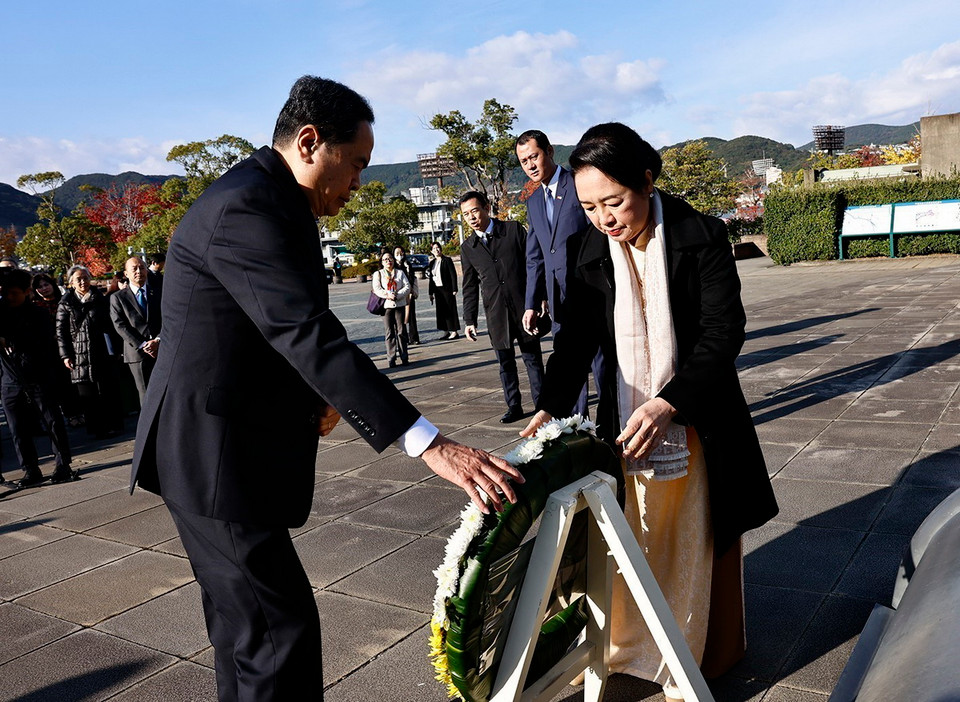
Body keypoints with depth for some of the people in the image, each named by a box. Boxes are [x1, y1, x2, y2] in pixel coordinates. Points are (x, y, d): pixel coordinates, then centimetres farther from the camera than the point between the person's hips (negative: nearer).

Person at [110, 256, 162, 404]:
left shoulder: (159, 293, 13)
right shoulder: (117, 297, 8)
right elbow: (120, 326, -1)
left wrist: (158, 340, -13)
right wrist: (142, 346, -12)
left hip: (162, 349, 1)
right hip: (137, 353, -1)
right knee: (146, 394, -2)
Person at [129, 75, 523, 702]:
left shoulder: (269, 200, 12)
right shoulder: (248, 209, -22)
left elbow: (291, 329, 17)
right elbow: (311, 337, -32)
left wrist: (322, 392, -3)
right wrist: (431, 444, -36)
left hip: (227, 447, 10)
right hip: (216, 457, -10)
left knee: (246, 622, 21)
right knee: (281, 626, -6)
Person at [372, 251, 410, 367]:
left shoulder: (400, 272, 11)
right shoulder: (378, 274, 9)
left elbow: (407, 286, 2)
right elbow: (377, 289, -3)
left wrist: (397, 295, -13)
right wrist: (388, 295, -18)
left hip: (400, 305, 1)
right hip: (386, 305, -1)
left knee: (401, 331, 1)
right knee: (389, 333, -2)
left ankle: (404, 357, 7)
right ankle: (391, 359, 0)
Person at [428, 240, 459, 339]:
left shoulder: (447, 260, -4)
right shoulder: (432, 263, 13)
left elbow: (453, 274, -8)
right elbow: (431, 278, 16)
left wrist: (454, 289, -15)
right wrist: (431, 293, 13)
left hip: (447, 289, -6)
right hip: (438, 290, 6)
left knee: (451, 310, -3)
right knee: (442, 311, 6)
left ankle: (454, 331, 1)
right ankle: (447, 332, 12)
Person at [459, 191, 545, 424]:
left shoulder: (514, 230, 1)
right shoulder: (467, 248, 9)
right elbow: (470, 288, 12)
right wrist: (469, 320, 8)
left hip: (523, 307, -2)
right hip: (496, 314, 3)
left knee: (532, 358, 5)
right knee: (505, 363, 8)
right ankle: (514, 406, 20)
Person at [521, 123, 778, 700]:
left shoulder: (703, 237, -13)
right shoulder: (593, 255, -3)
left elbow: (723, 333, -17)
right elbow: (577, 339, -2)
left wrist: (668, 403, -29)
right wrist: (551, 407, -17)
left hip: (694, 419, -2)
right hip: (625, 417, 3)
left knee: (696, 544, 12)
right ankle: (630, 647, 31)